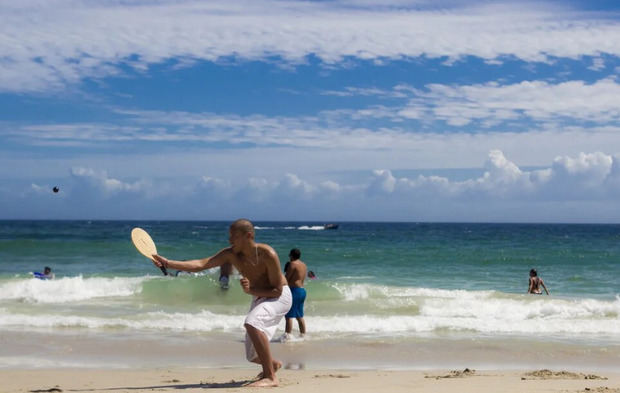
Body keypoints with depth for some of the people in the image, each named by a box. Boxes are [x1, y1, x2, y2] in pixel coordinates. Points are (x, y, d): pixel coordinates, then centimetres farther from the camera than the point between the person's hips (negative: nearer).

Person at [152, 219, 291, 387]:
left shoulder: (267, 254, -26)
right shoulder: (231, 254, -11)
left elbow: (277, 290, -23)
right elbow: (201, 264, -20)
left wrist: (251, 291, -33)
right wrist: (169, 263, -30)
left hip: (280, 297, -7)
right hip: (258, 298, 7)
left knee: (252, 323, -36)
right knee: (253, 355, 9)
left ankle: (270, 377, -30)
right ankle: (273, 364, 46)